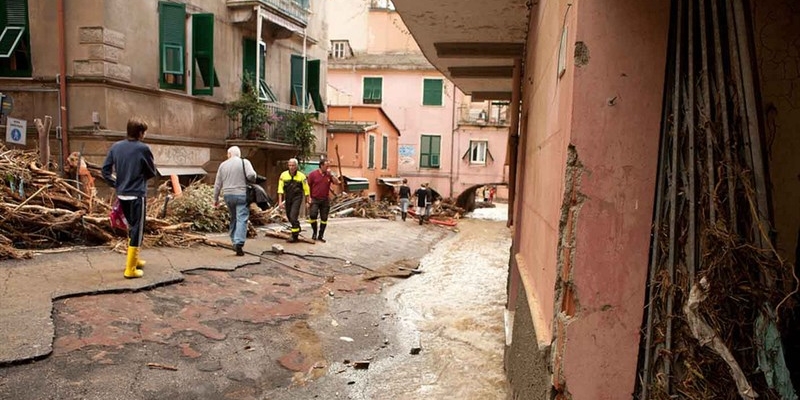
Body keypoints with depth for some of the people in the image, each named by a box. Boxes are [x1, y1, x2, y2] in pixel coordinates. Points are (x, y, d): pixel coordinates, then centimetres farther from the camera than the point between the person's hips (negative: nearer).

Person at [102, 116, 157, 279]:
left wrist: (116, 184, 14)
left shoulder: (115, 147, 4)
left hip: (122, 195, 7)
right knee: (137, 230, 0)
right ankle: (130, 269, 2)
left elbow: (105, 169, 4)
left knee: (131, 227, 22)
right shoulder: (143, 149, -12)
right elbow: (152, 173, -1)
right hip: (137, 195, -6)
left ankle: (133, 259, 34)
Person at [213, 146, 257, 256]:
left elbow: (217, 184, 13)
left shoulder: (223, 165, 11)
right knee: (242, 219, -6)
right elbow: (251, 175, -18)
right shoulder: (244, 162, -1)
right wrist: (253, 179, 5)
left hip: (227, 195, 4)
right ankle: (239, 243, -19)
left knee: (233, 218, 17)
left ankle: (234, 242, 20)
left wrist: (216, 199, 20)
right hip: (241, 195, -4)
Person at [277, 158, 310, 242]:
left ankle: (295, 236, -4)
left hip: (297, 198, -4)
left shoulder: (301, 176, -7)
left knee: (293, 216, -14)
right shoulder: (283, 175, -4)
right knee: (289, 216, 14)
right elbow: (280, 189, -4)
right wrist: (280, 201, -9)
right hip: (288, 198, 4)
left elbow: (306, 189, 0)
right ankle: (297, 228, 42)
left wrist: (308, 200, 3)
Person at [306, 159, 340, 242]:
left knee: (324, 219, 5)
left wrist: (331, 174, -14)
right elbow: (308, 186, 2)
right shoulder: (313, 174, -4)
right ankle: (314, 232, 7)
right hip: (315, 199, -3)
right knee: (313, 215, -16)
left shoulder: (329, 175, 4)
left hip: (325, 200, 3)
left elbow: (337, 182, -7)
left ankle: (320, 236, 17)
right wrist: (309, 197, 0)